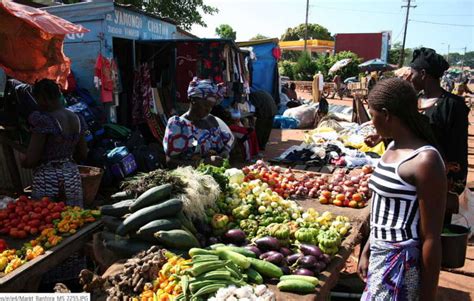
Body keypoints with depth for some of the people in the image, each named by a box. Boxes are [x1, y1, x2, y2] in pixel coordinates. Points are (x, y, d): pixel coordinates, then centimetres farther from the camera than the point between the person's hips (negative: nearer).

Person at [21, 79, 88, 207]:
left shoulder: (43, 121, -16)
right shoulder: (77, 119, 4)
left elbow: (30, 161, -15)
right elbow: (83, 155, 11)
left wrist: (22, 160, 6)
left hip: (48, 182, -6)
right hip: (72, 176, 6)